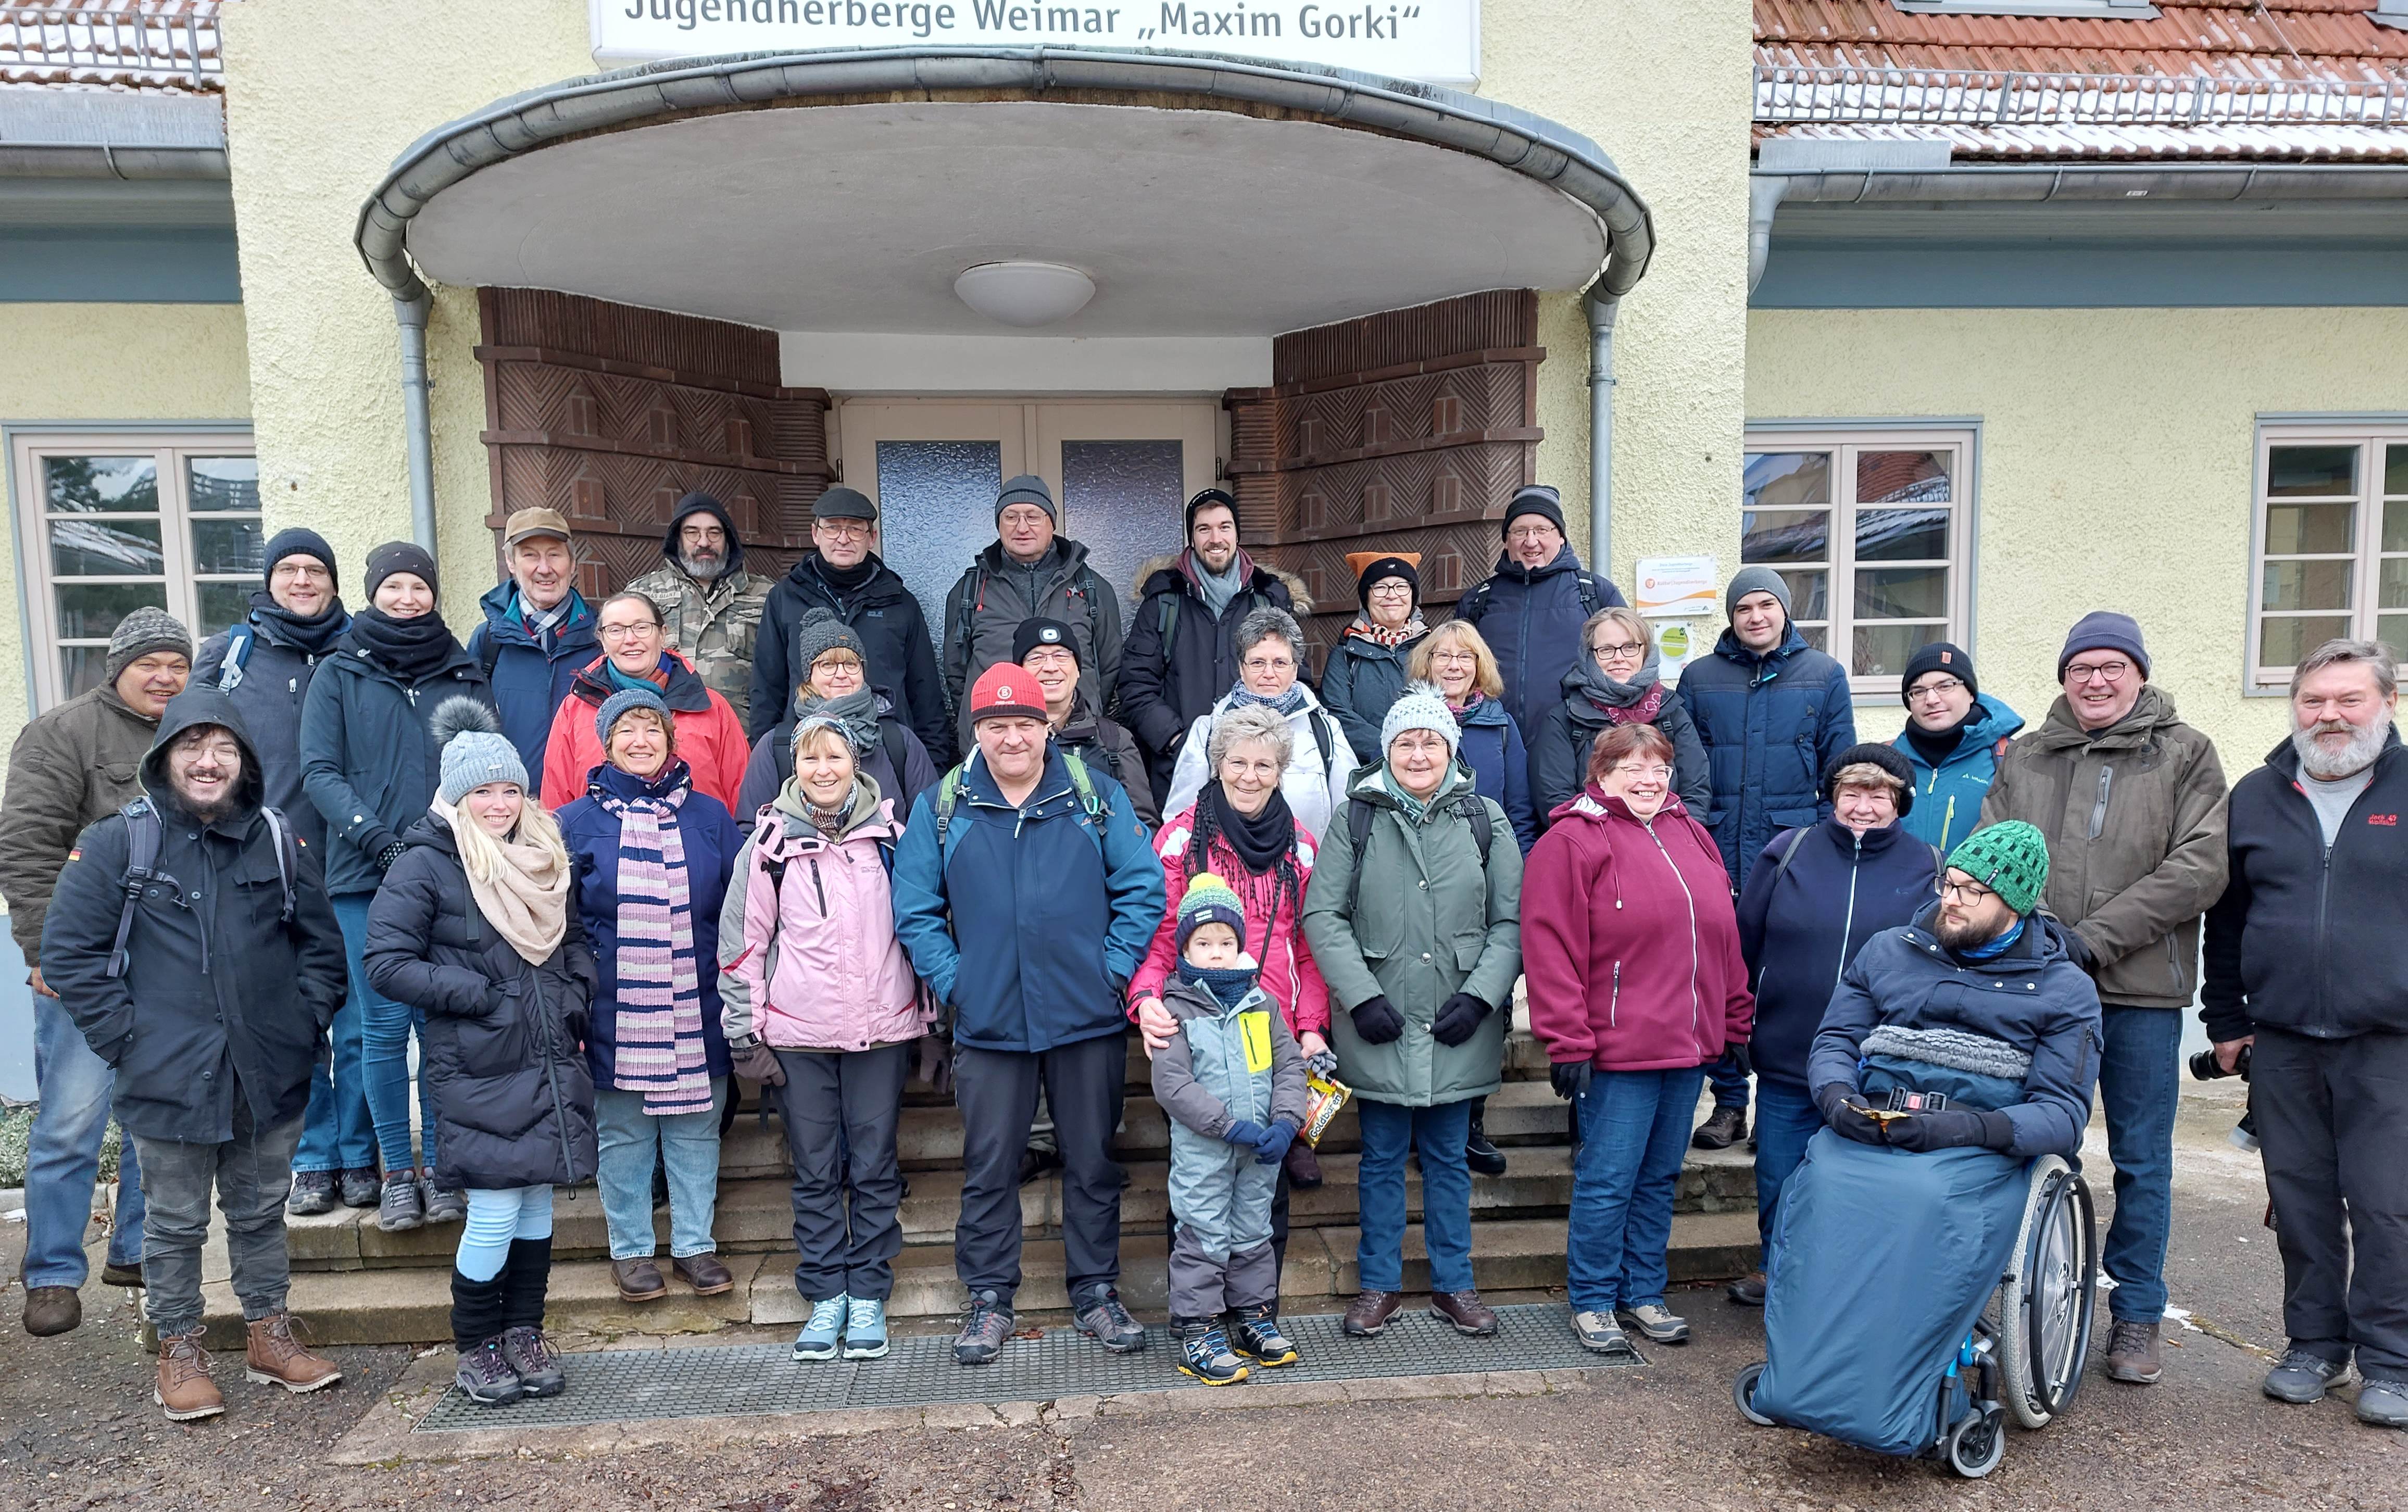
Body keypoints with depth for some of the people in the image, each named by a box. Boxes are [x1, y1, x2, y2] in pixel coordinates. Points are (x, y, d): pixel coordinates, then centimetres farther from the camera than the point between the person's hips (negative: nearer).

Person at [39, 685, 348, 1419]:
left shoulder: (278, 840, 3)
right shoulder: (118, 842, -5)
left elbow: (322, 941, 11)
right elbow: (69, 948, -4)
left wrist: (307, 1023, 2)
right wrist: (123, 1036, -8)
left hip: (270, 1075, 3)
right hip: (170, 1078, -2)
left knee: (262, 1211, 16)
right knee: (176, 1222, 11)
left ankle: (269, 1333, 30)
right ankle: (179, 1349, 27)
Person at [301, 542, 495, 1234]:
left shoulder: (466, 675, 14)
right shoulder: (339, 673, 10)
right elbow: (320, 772, 1)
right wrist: (379, 838, -13)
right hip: (367, 876, -1)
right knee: (385, 1024, -1)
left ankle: (439, 1166, 13)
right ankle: (397, 1172, 12)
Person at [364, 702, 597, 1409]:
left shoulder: (543, 859, 11)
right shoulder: (424, 866, -7)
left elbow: (576, 942, 22)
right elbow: (387, 964, -12)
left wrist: (574, 996, 5)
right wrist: (478, 995, -15)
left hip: (550, 1065, 5)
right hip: (477, 1070, -5)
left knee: (537, 1200, 11)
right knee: (495, 1212, -2)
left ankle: (524, 1332, 26)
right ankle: (474, 1348, 18)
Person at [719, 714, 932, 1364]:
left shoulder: (889, 835, 5)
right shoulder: (770, 843, 2)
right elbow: (742, 944, 4)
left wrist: (927, 1016, 10)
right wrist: (745, 1032, 0)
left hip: (880, 1030, 0)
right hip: (797, 1035, 0)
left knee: (875, 1168, 6)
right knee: (815, 1173, 8)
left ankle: (868, 1296, 19)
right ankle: (825, 1296, 21)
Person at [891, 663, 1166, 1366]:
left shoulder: (1097, 795, 1)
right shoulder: (941, 807, 2)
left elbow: (1144, 888, 1)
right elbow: (914, 908, 4)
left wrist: (1113, 969, -7)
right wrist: (952, 980, -5)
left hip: (1088, 1019, 0)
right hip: (988, 1024, 0)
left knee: (1092, 1162, 11)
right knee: (988, 1168, 9)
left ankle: (1097, 1293, 26)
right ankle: (989, 1299, 25)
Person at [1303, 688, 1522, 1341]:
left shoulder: (1486, 820, 2)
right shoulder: (1356, 819, -2)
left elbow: (1511, 921, 1)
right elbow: (1323, 916, -4)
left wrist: (1479, 995, -9)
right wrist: (1362, 995, -13)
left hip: (1458, 1030, 1)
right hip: (1379, 1028, -1)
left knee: (1448, 1158, 14)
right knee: (1382, 1158, 12)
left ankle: (1453, 1284, 30)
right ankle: (1379, 1283, 27)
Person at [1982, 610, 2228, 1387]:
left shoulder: (2186, 754, 3)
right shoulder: (2024, 758, 10)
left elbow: (2200, 866, -7)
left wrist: (2094, 937, -14)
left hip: (2141, 990, -2)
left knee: (2142, 1161, 8)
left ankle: (2137, 1316, 23)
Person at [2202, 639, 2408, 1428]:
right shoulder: (2257, 796, 9)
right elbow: (2225, 917, 13)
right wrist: (2226, 1021, 10)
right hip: (2280, 1044, 3)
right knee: (2300, 1200, 10)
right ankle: (2316, 1343, 24)